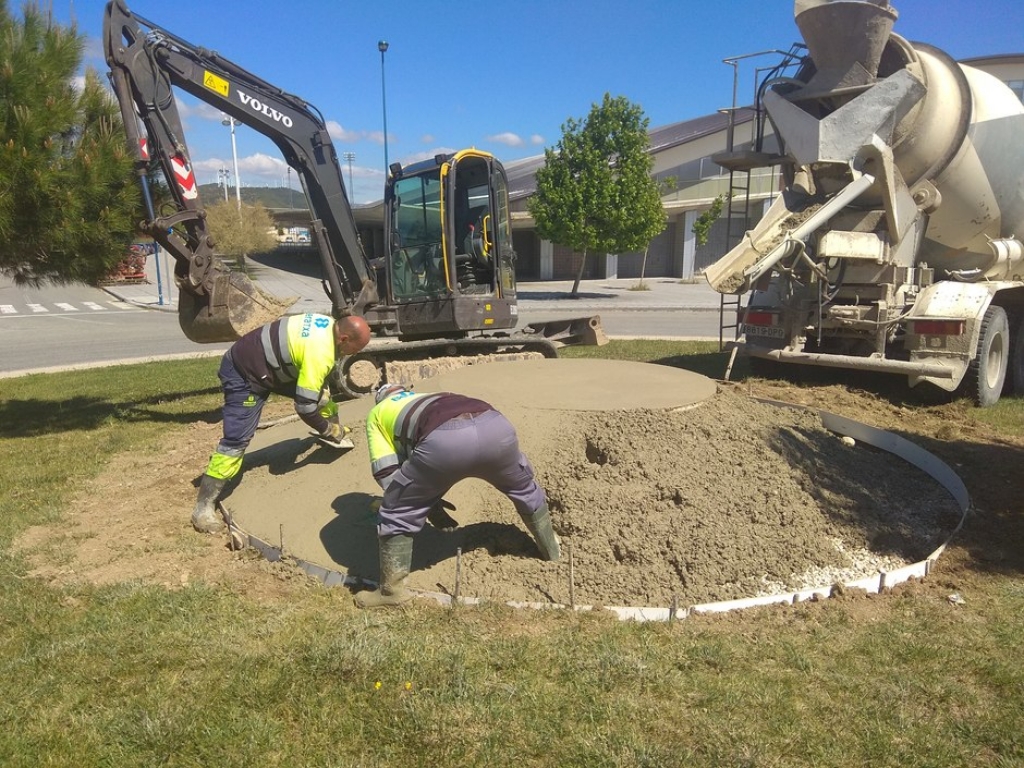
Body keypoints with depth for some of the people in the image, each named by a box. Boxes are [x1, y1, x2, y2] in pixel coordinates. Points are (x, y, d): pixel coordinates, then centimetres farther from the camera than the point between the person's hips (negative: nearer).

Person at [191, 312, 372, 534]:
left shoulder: (329, 325, -2)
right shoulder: (319, 353, -30)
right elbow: (305, 406, -27)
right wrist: (328, 429, -9)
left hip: (267, 364, 10)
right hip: (244, 373, -10)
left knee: (322, 390, 13)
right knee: (237, 439, -14)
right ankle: (204, 507, -7)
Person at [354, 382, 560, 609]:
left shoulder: (377, 412, 33)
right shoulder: (431, 398, 48)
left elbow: (385, 470, 19)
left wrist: (427, 503, 25)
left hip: (445, 439, -5)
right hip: (494, 424, 6)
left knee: (396, 514, 18)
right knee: (523, 487, 35)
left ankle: (392, 590, 23)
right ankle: (551, 548, 53)